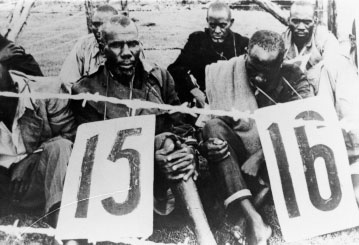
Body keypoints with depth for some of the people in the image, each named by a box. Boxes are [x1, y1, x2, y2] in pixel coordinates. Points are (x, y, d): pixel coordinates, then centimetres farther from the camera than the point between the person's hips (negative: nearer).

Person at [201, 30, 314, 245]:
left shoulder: (294, 79, -4)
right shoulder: (220, 73, -5)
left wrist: (259, 157, -28)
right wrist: (207, 145, -30)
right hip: (233, 158, 0)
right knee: (214, 127, -28)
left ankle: (241, 216, -23)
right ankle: (254, 221, -38)